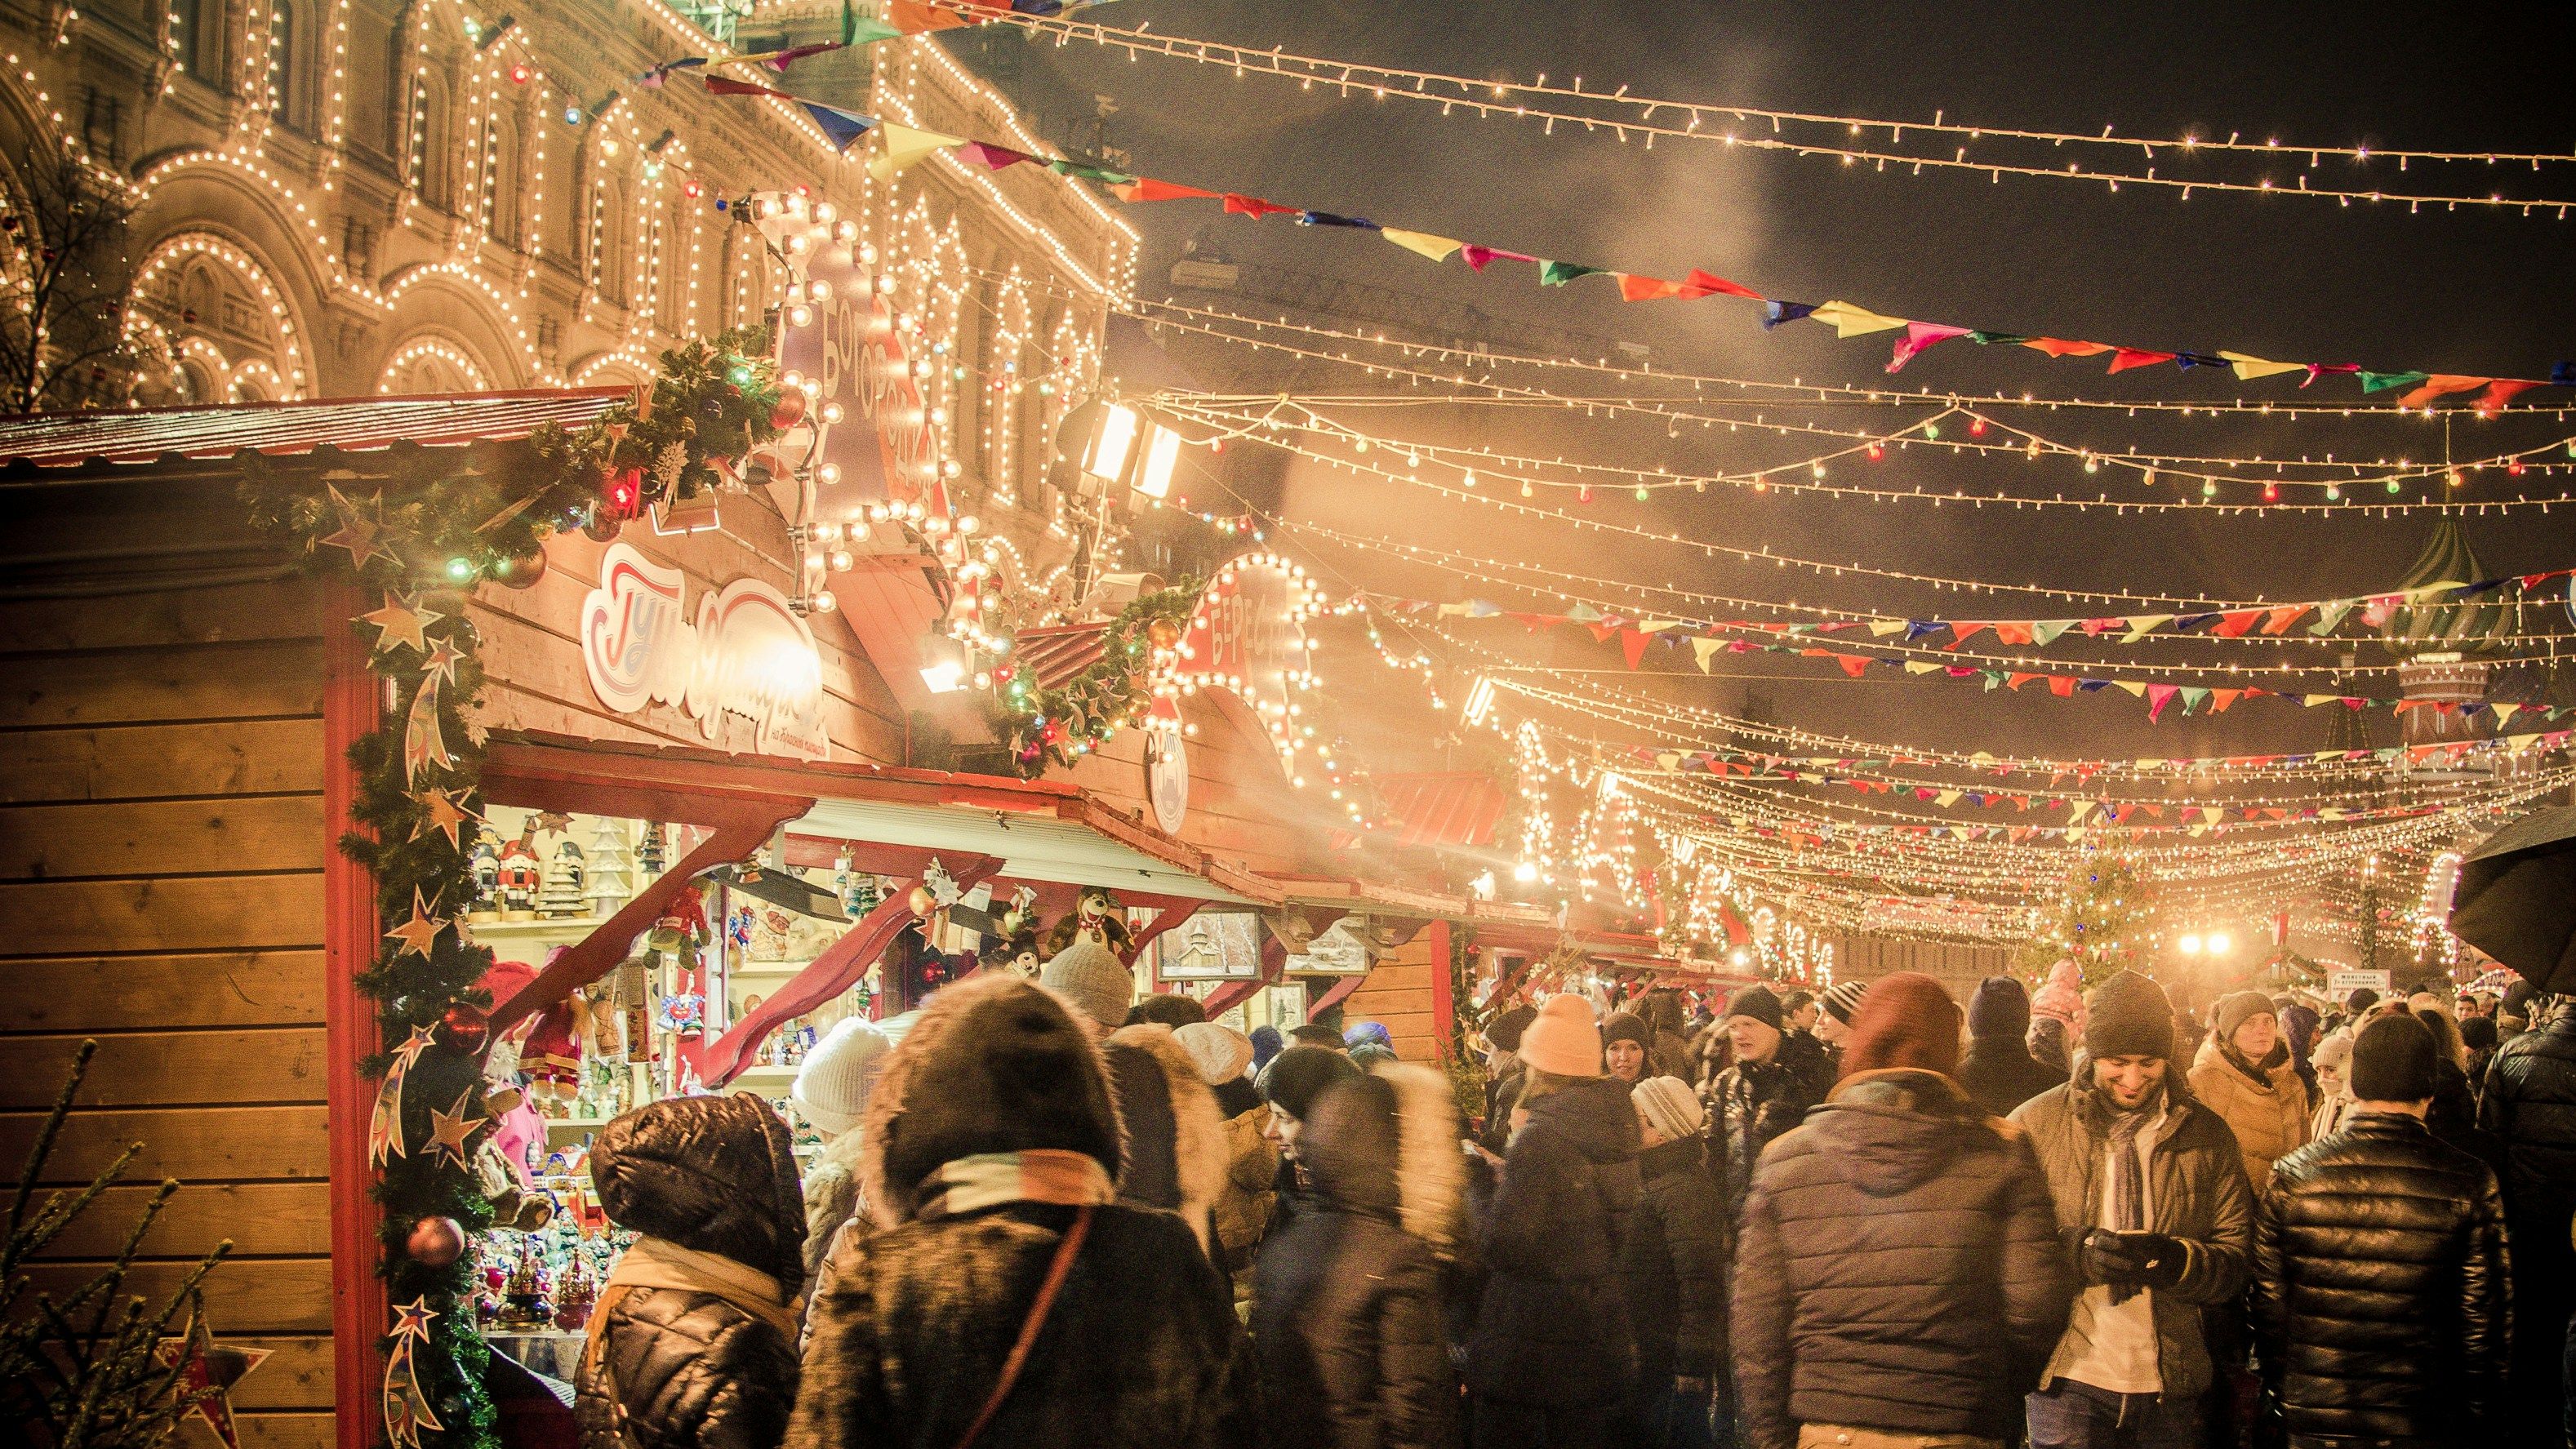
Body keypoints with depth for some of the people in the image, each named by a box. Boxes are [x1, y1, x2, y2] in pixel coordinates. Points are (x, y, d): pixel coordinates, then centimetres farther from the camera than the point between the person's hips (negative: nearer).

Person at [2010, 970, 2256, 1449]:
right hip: (2070, 1378, -2)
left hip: (2171, 1385, 2)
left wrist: (2178, 1261, -18)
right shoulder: (2035, 1124, -1)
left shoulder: (2207, 1135, 5)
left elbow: (2237, 1260, 3)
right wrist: (2080, 1256, -22)